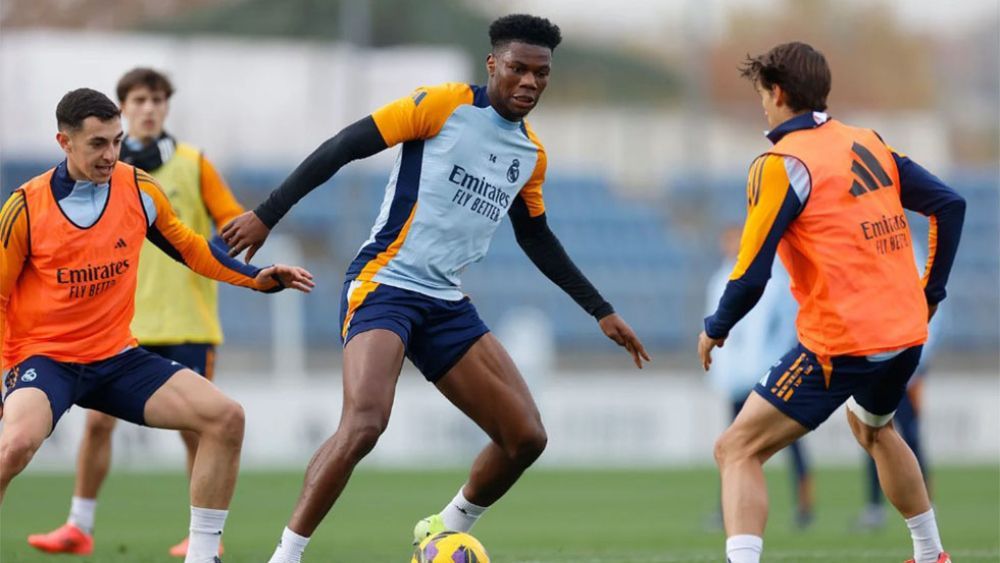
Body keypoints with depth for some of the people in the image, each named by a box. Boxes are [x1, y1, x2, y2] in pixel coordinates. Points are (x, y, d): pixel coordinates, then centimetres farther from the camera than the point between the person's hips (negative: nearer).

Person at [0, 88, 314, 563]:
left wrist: (259, 278, 4)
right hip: (44, 357, -5)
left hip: (117, 355, 5)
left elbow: (189, 248, 14)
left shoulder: (138, 189, -2)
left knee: (225, 418, -10)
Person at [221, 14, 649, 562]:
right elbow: (344, 147, -10)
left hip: (446, 305, 7)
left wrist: (601, 311, 28)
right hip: (384, 285, -7)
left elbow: (535, 238, 27)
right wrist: (267, 215, -15)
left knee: (526, 438, 2)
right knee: (364, 423, -29)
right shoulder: (444, 105, -8)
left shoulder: (531, 154, 13)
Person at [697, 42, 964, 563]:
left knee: (737, 450, -5)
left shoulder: (780, 164, -11)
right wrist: (930, 292, 19)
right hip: (907, 333, 8)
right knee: (872, 428, 36)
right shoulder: (867, 143, 10)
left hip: (841, 343, -7)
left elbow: (751, 276, -14)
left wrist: (714, 330, 3)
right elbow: (949, 205, 12)